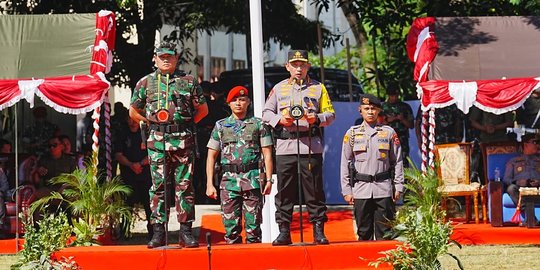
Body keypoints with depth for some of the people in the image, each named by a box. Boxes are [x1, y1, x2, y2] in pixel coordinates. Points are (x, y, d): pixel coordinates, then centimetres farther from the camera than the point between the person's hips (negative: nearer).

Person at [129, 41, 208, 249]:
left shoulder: (188, 82, 9)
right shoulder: (145, 83, 9)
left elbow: (203, 109, 17)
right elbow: (133, 111, 18)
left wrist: (187, 124, 9)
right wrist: (151, 122, 10)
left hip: (183, 140, 0)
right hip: (157, 140, 0)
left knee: (184, 185, 0)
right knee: (158, 186, 0)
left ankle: (186, 232, 4)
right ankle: (158, 232, 4)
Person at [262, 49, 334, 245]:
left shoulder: (318, 88, 11)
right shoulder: (279, 88, 14)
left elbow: (330, 114, 10)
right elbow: (266, 112, 14)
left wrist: (317, 119, -11)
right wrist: (279, 119, -7)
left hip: (311, 147, -1)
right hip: (285, 147, 1)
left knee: (314, 190, 0)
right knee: (284, 191, 2)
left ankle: (319, 231, 5)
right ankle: (284, 231, 7)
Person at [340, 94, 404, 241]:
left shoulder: (389, 132, 5)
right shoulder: (352, 133, 6)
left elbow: (397, 161, 8)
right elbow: (345, 164, 8)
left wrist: (398, 187, 3)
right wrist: (346, 190, 3)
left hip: (384, 190, 0)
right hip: (361, 189, 1)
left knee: (384, 233, 0)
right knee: (364, 232, 5)